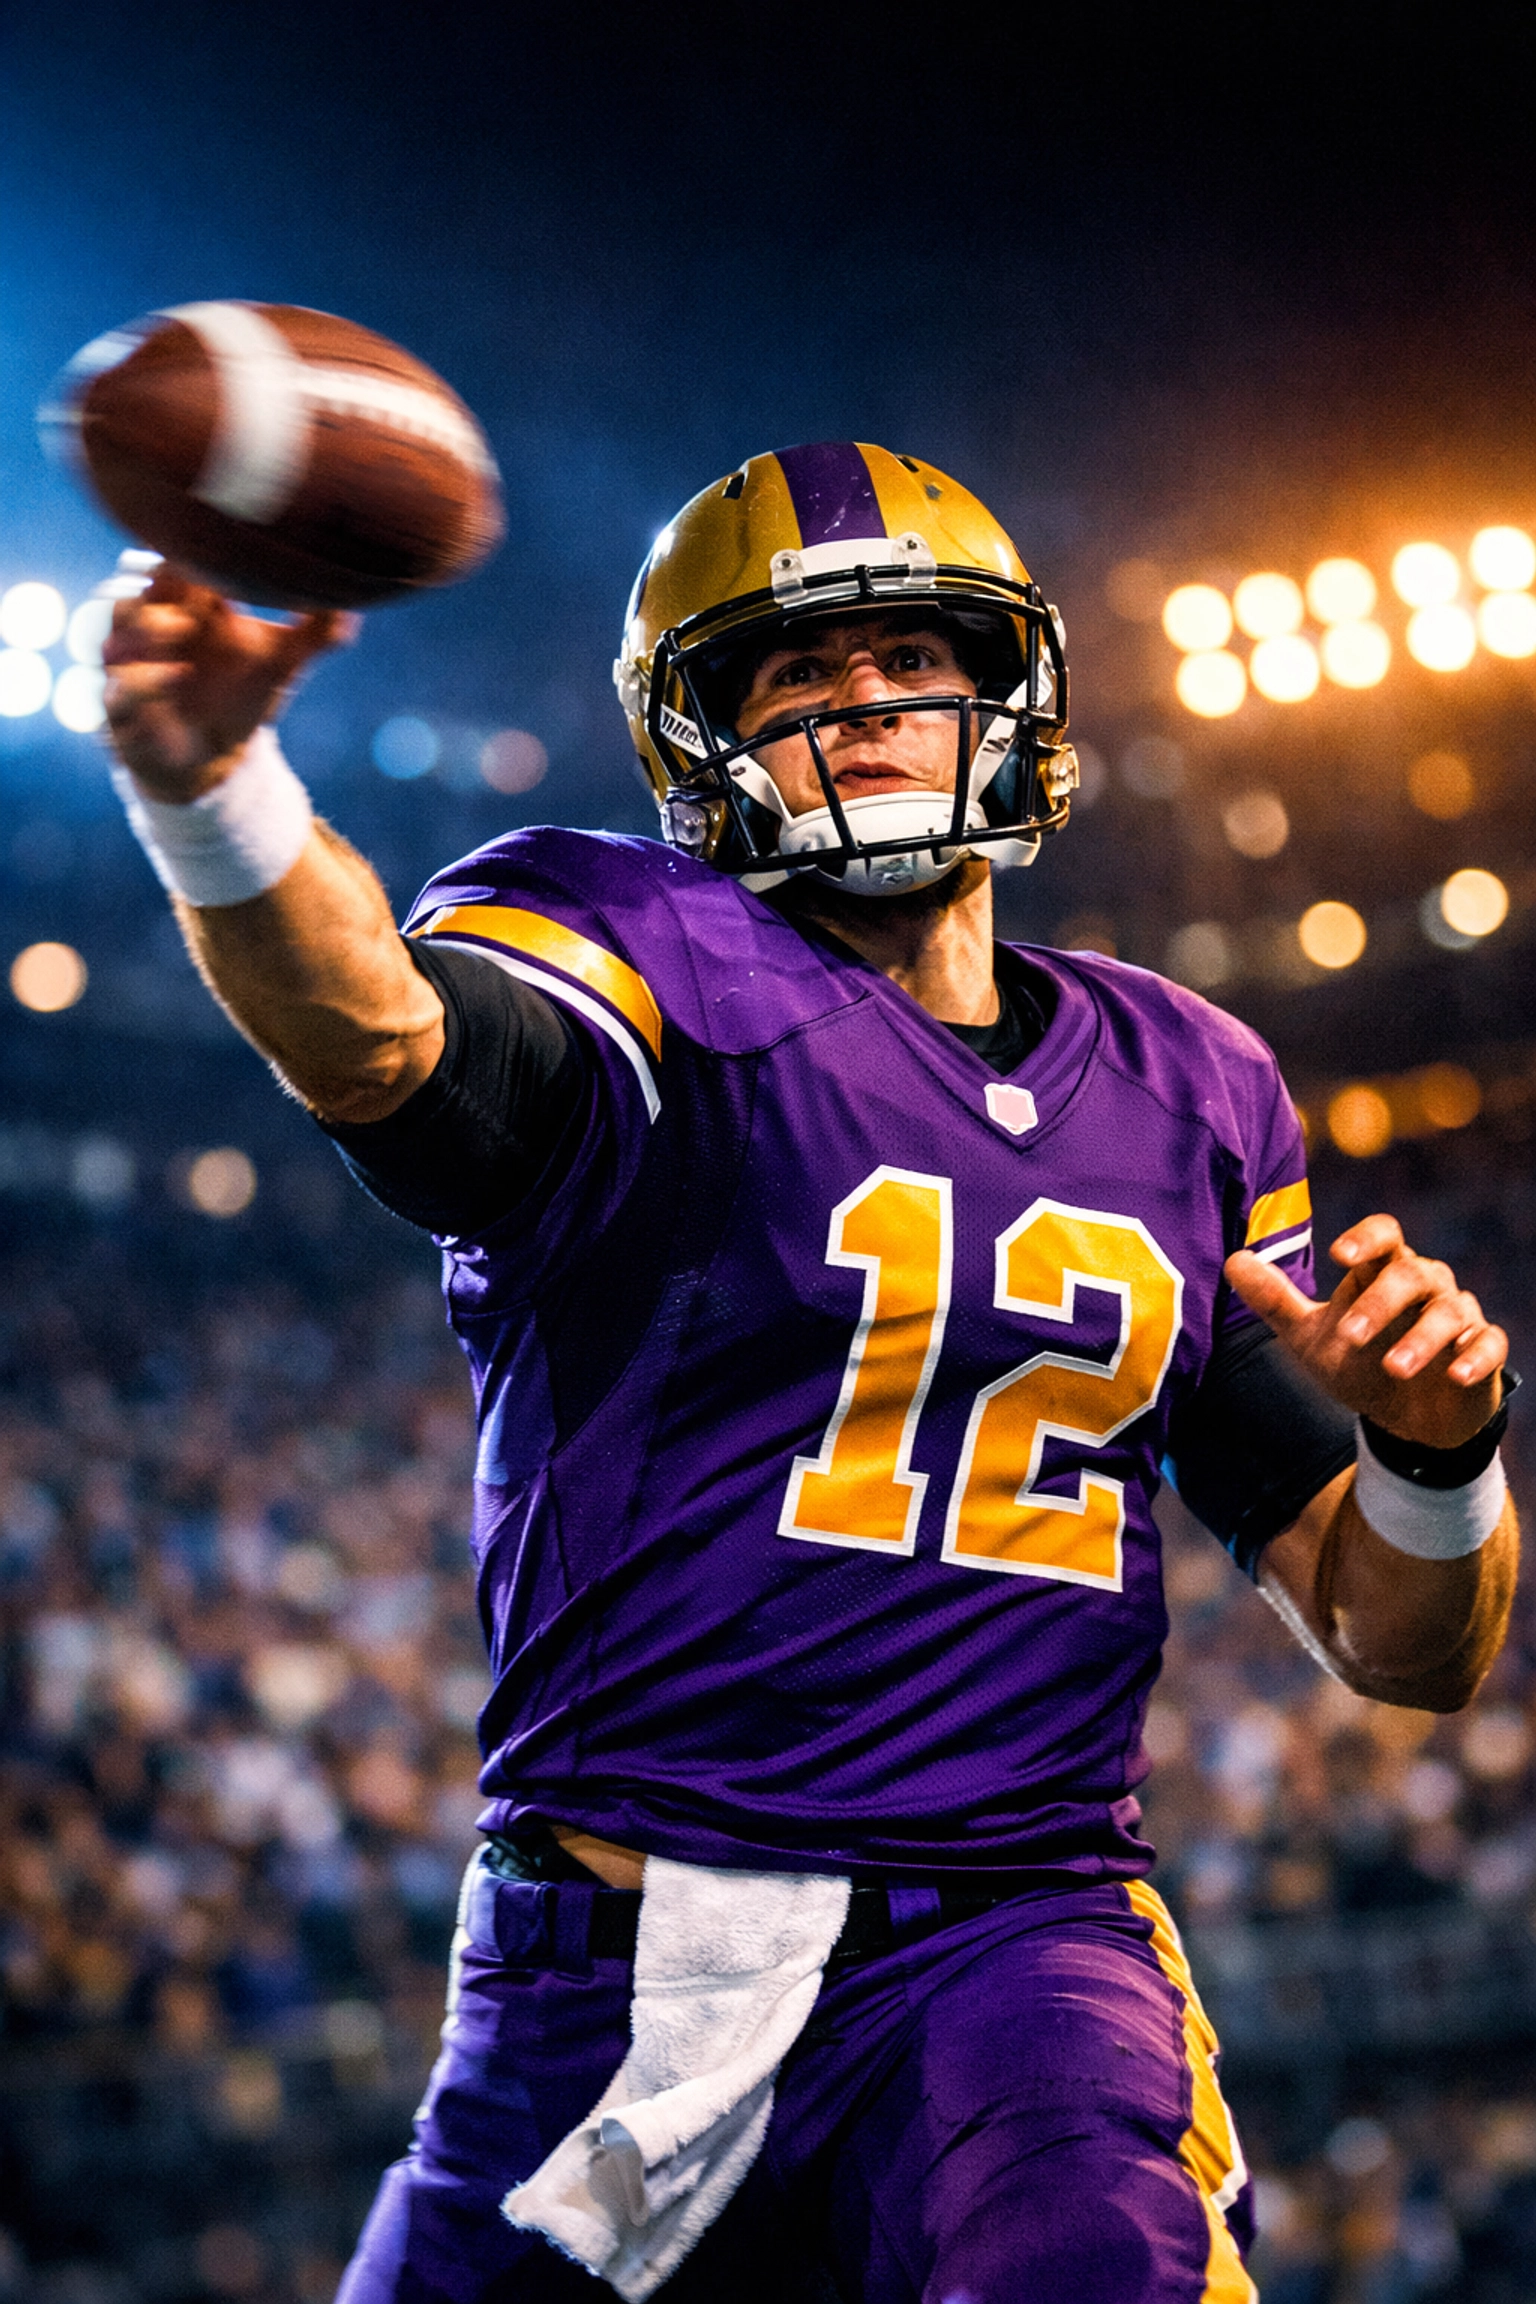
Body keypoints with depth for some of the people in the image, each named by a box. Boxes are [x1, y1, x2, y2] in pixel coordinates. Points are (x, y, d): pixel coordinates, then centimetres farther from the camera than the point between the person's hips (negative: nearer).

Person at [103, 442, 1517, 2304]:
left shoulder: (1185, 1101, 14)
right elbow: (368, 1031, -26)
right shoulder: (656, 970, 0)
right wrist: (207, 779, -46)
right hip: (617, 1965, -1)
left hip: (1014, 1933, 1)